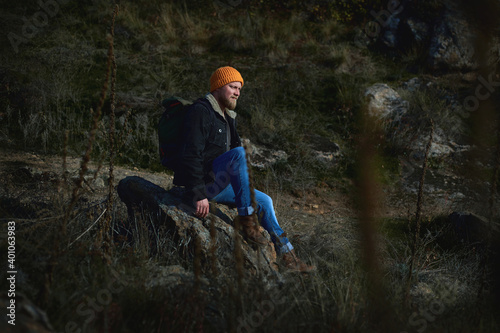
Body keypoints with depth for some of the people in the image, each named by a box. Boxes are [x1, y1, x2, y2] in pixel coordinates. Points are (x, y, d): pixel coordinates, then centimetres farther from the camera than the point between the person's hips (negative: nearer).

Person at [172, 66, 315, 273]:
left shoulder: (227, 117, 18)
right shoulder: (200, 112, -13)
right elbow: (191, 155, -21)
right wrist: (199, 194, -26)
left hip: (217, 186, 10)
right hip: (200, 184, -10)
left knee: (264, 201, 9)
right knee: (239, 152, -28)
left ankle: (287, 255, 14)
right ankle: (247, 223, -28)